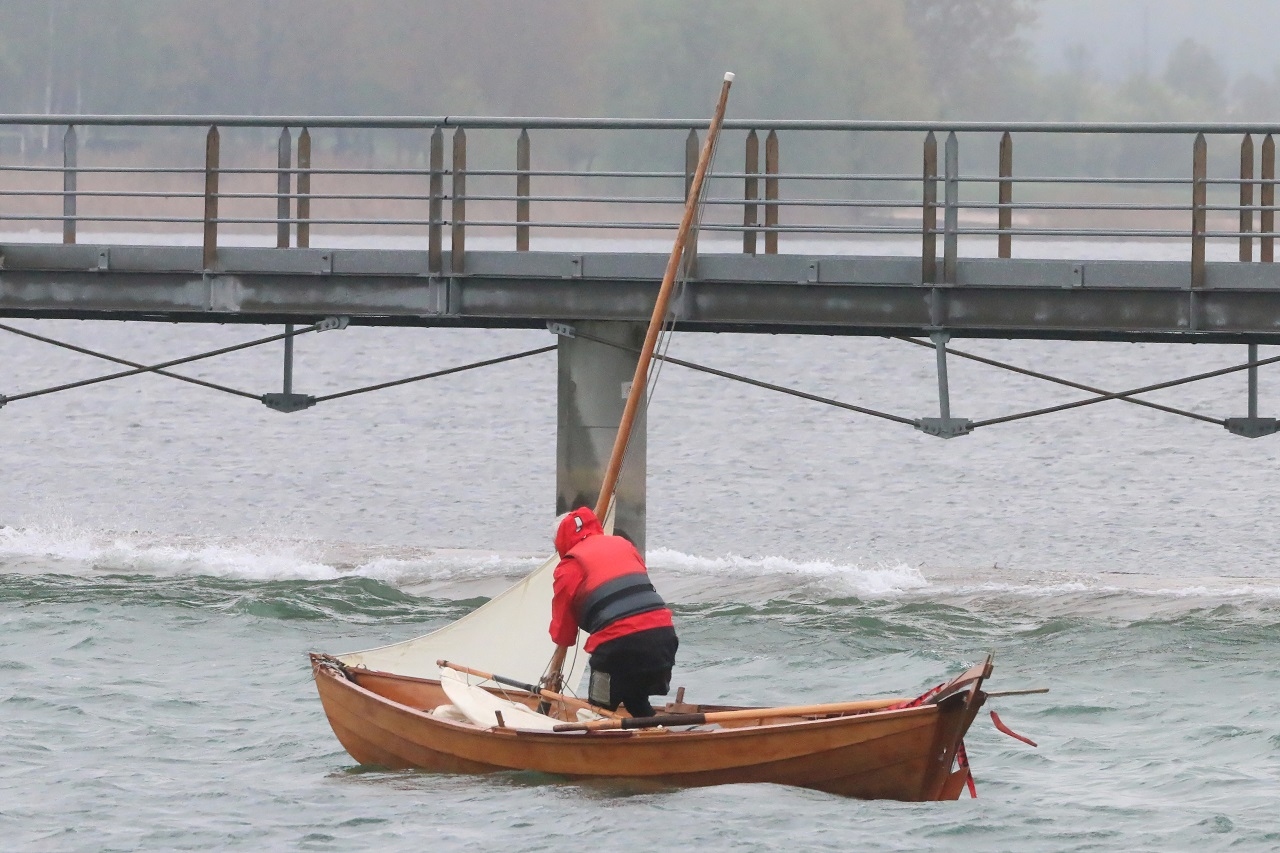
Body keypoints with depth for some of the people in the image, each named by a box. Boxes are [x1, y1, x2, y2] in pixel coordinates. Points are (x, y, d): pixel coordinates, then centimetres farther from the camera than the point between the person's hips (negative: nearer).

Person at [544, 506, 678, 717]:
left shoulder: (569, 567, 9)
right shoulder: (624, 546, 23)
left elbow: (564, 630, 13)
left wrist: (554, 670, 26)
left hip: (619, 643, -5)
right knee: (637, 703, 24)